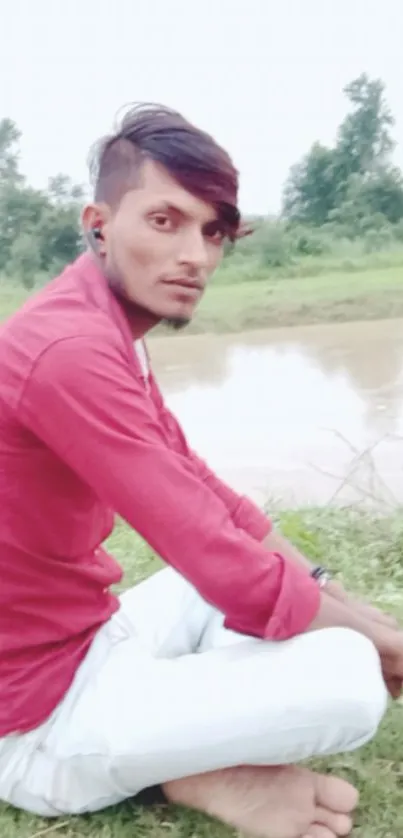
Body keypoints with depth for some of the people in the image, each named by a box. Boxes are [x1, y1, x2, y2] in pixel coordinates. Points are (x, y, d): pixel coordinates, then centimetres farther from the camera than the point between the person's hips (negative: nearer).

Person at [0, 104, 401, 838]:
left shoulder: (107, 332, 6)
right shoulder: (74, 348, -28)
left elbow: (212, 497, 8)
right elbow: (243, 582, -28)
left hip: (84, 644, 10)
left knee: (270, 568, 24)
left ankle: (198, 748, 7)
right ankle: (198, 773, 2)